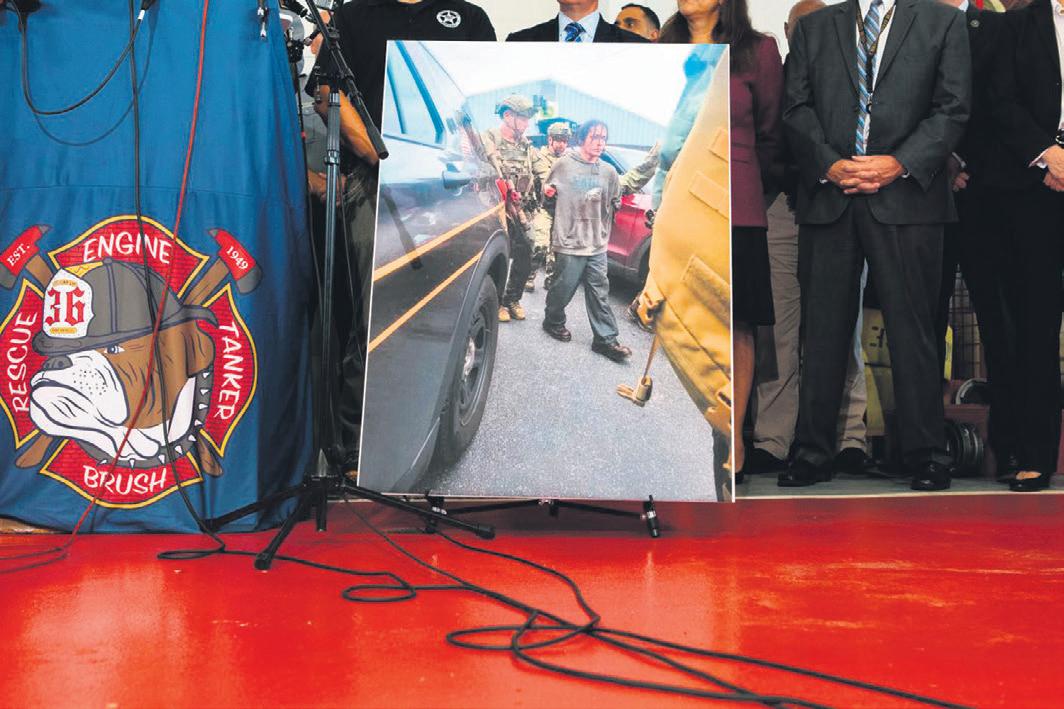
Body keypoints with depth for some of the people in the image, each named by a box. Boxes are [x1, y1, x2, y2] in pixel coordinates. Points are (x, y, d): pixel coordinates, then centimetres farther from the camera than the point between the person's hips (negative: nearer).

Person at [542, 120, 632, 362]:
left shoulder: (609, 172, 8)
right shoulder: (564, 165, -1)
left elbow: (614, 204, 16)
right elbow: (547, 192, 13)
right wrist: (548, 191, -3)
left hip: (597, 244, 3)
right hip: (569, 241, -3)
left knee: (600, 291, 3)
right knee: (563, 287, 5)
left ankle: (606, 339, 7)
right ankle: (553, 322, 31)